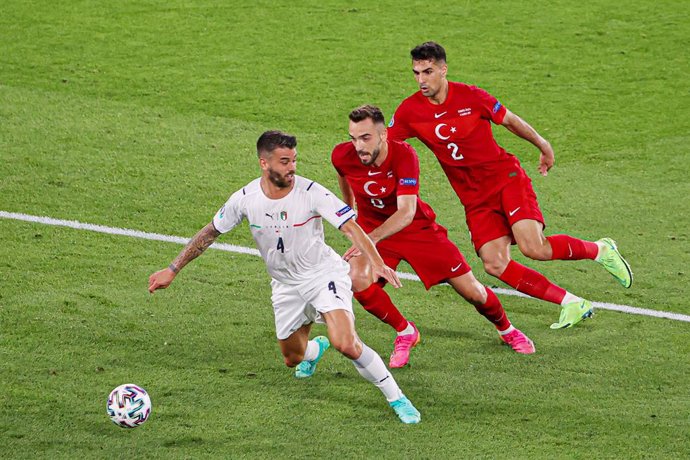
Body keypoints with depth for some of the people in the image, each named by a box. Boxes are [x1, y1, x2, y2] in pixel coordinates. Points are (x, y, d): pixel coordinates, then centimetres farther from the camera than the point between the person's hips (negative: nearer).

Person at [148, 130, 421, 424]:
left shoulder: (311, 192, -23)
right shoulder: (245, 199, -13)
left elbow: (351, 228, -27)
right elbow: (210, 232, 1)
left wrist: (376, 262, -44)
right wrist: (172, 270, 1)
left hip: (324, 274, -4)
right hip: (286, 285, 4)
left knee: (346, 345, -25)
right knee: (292, 359, 16)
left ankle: (396, 398, -9)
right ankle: (316, 348, 55)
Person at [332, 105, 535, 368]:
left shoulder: (404, 155, -31)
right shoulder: (342, 156, -21)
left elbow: (406, 213, -40)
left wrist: (372, 238, -55)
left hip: (418, 227, -2)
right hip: (371, 227, 2)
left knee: (472, 292, 1)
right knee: (358, 281, -28)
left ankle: (507, 330, 35)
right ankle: (405, 333, -2)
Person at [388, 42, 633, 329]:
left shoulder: (471, 97, -10)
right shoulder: (409, 112, -6)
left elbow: (510, 121, 5)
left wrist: (543, 146, 18)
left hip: (507, 179, -3)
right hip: (475, 198, 3)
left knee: (533, 248, -22)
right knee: (494, 264, -15)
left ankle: (600, 250, 5)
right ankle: (571, 304, -4)